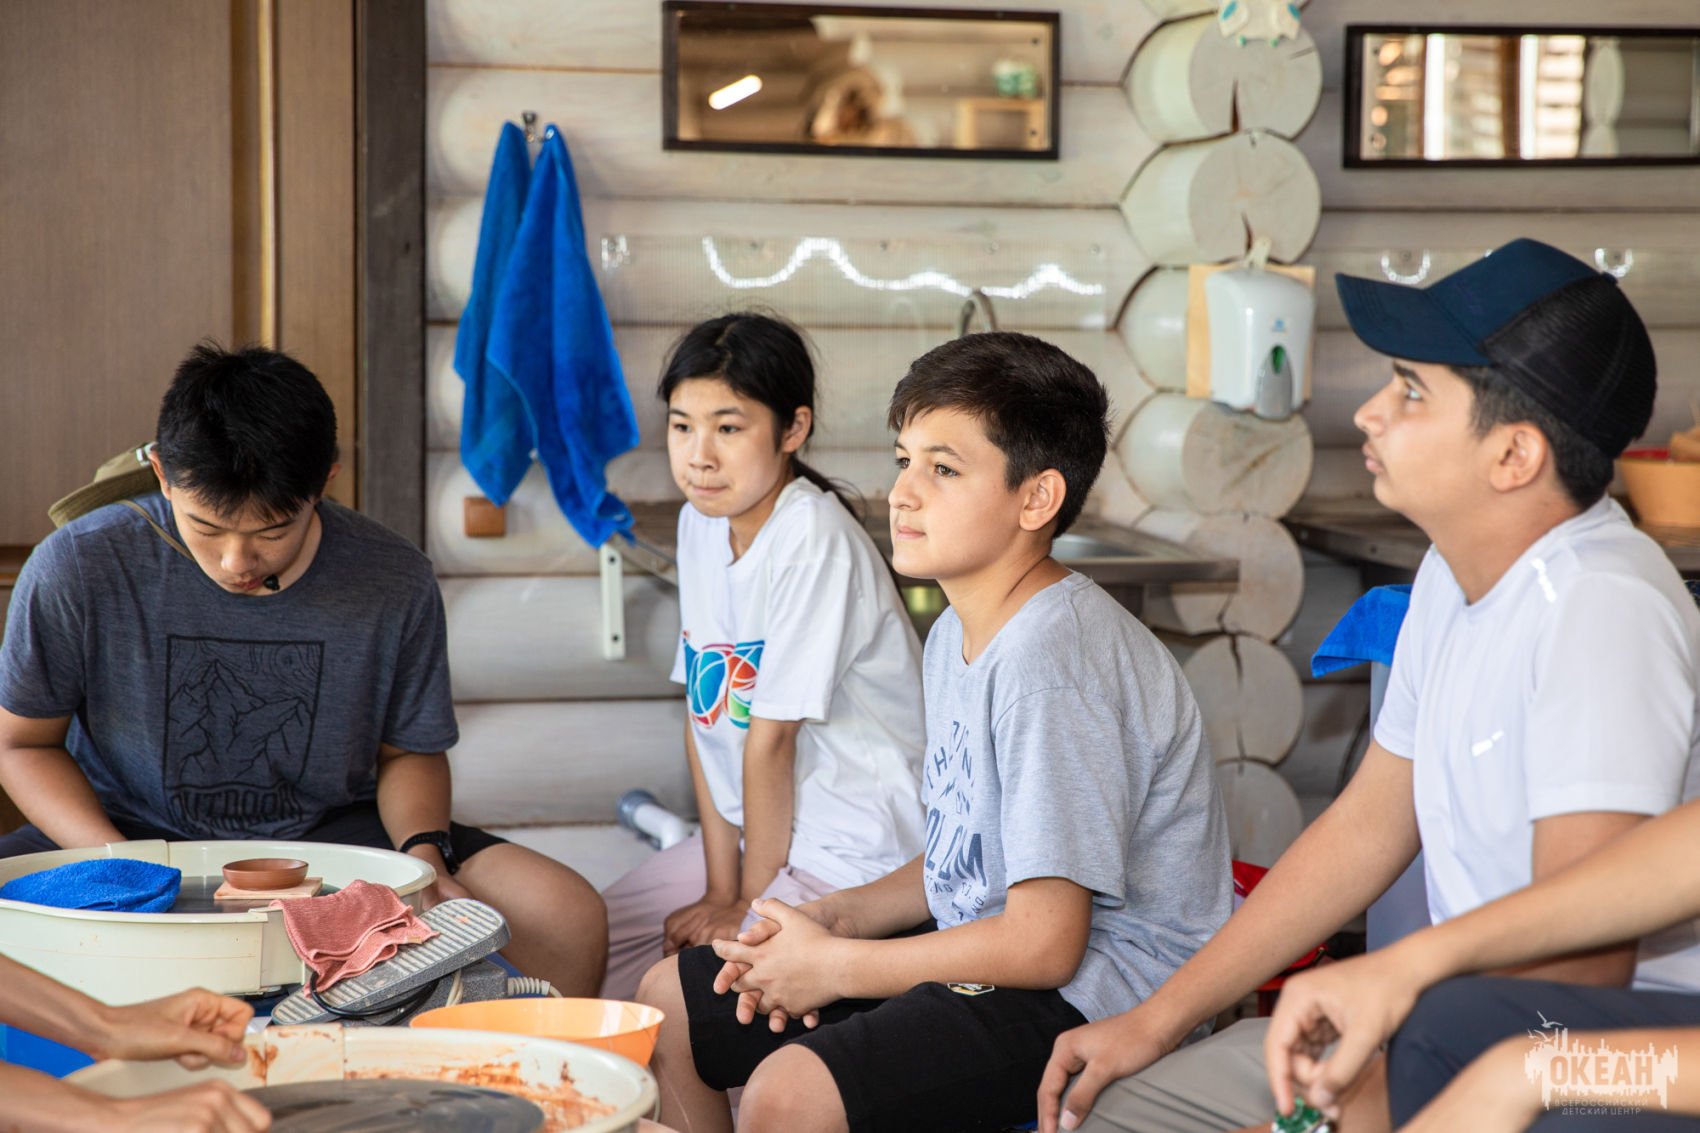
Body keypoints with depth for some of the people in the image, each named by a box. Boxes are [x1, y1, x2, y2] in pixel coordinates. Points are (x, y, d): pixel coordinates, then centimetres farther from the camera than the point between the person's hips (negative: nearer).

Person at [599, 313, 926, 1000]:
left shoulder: (812, 542, -22)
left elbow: (771, 736, -18)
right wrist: (720, 888, -2)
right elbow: (703, 712, 1)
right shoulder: (701, 524, 3)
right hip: (753, 827, 8)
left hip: (856, 853, -8)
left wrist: (749, 904, -10)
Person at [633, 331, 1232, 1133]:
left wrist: (835, 967, -14)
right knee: (670, 1002, 14)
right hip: (986, 954, 10)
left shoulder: (1049, 659, -23)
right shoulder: (957, 634, 9)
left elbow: (1043, 942, -25)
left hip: (1091, 987, -10)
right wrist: (837, 917, 2)